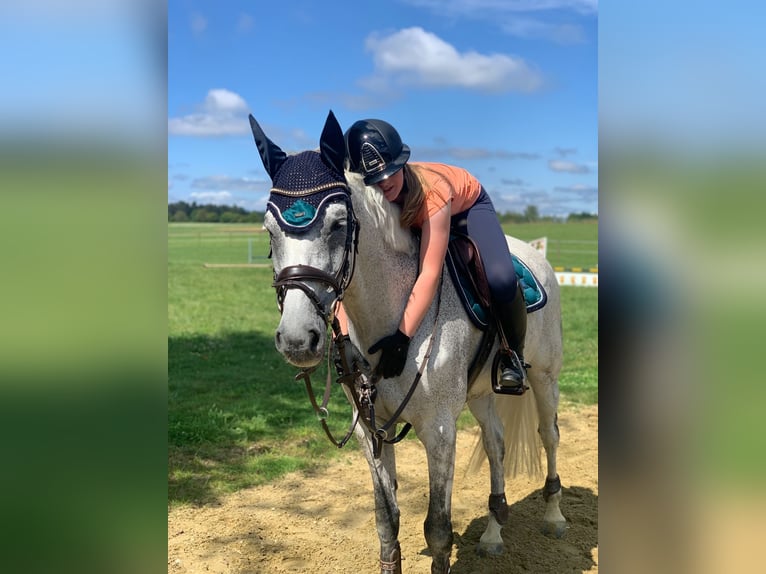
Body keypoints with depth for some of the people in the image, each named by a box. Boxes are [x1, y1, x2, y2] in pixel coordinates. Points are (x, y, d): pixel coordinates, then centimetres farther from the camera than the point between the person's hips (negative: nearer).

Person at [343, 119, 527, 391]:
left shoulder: (432, 190, -42)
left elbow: (430, 273, -46)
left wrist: (403, 336, -51)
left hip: (467, 206, -5)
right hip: (408, 223, 5)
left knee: (501, 279, -30)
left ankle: (513, 354, -3)